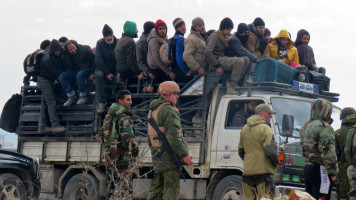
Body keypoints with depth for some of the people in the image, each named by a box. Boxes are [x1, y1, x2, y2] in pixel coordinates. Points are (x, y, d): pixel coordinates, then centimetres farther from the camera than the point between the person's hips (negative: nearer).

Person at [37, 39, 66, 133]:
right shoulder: (47, 59, -22)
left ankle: (42, 126, 9)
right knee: (51, 102, -12)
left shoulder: (58, 56, 3)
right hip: (43, 80, -9)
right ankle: (55, 125, -14)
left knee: (44, 103, 8)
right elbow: (56, 72, -20)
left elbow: (60, 70, 12)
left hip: (49, 81, 9)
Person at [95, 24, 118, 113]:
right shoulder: (100, 43, -2)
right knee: (99, 75, -34)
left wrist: (118, 72, -20)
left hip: (114, 69, 1)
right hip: (102, 68, -1)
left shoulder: (118, 43, -1)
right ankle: (101, 102, -32)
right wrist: (107, 73, -18)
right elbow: (98, 60, -8)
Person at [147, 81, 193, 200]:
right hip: (169, 155, -9)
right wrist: (185, 154, -20)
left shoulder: (153, 111, 19)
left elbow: (150, 136, 24)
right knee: (172, 190, -7)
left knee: (157, 187, 15)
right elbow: (173, 135, -21)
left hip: (157, 155, 9)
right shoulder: (169, 111, -13)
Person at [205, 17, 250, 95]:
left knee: (246, 59, -9)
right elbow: (207, 52, -20)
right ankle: (232, 85, -22)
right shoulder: (215, 36, -9)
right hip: (217, 60, -9)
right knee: (239, 61, -28)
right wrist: (217, 66, -20)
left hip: (223, 58, 9)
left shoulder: (225, 37, 20)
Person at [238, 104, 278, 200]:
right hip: (263, 170, -7)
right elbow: (270, 150, -17)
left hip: (247, 171, 7)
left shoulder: (245, 129, 16)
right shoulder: (264, 128, -9)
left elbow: (241, 151, 21)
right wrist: (275, 162, 0)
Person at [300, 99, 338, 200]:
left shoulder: (306, 126, 17)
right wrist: (333, 172, -13)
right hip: (321, 170, -9)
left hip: (307, 168, 9)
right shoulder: (324, 128, -13)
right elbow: (328, 153, -18)